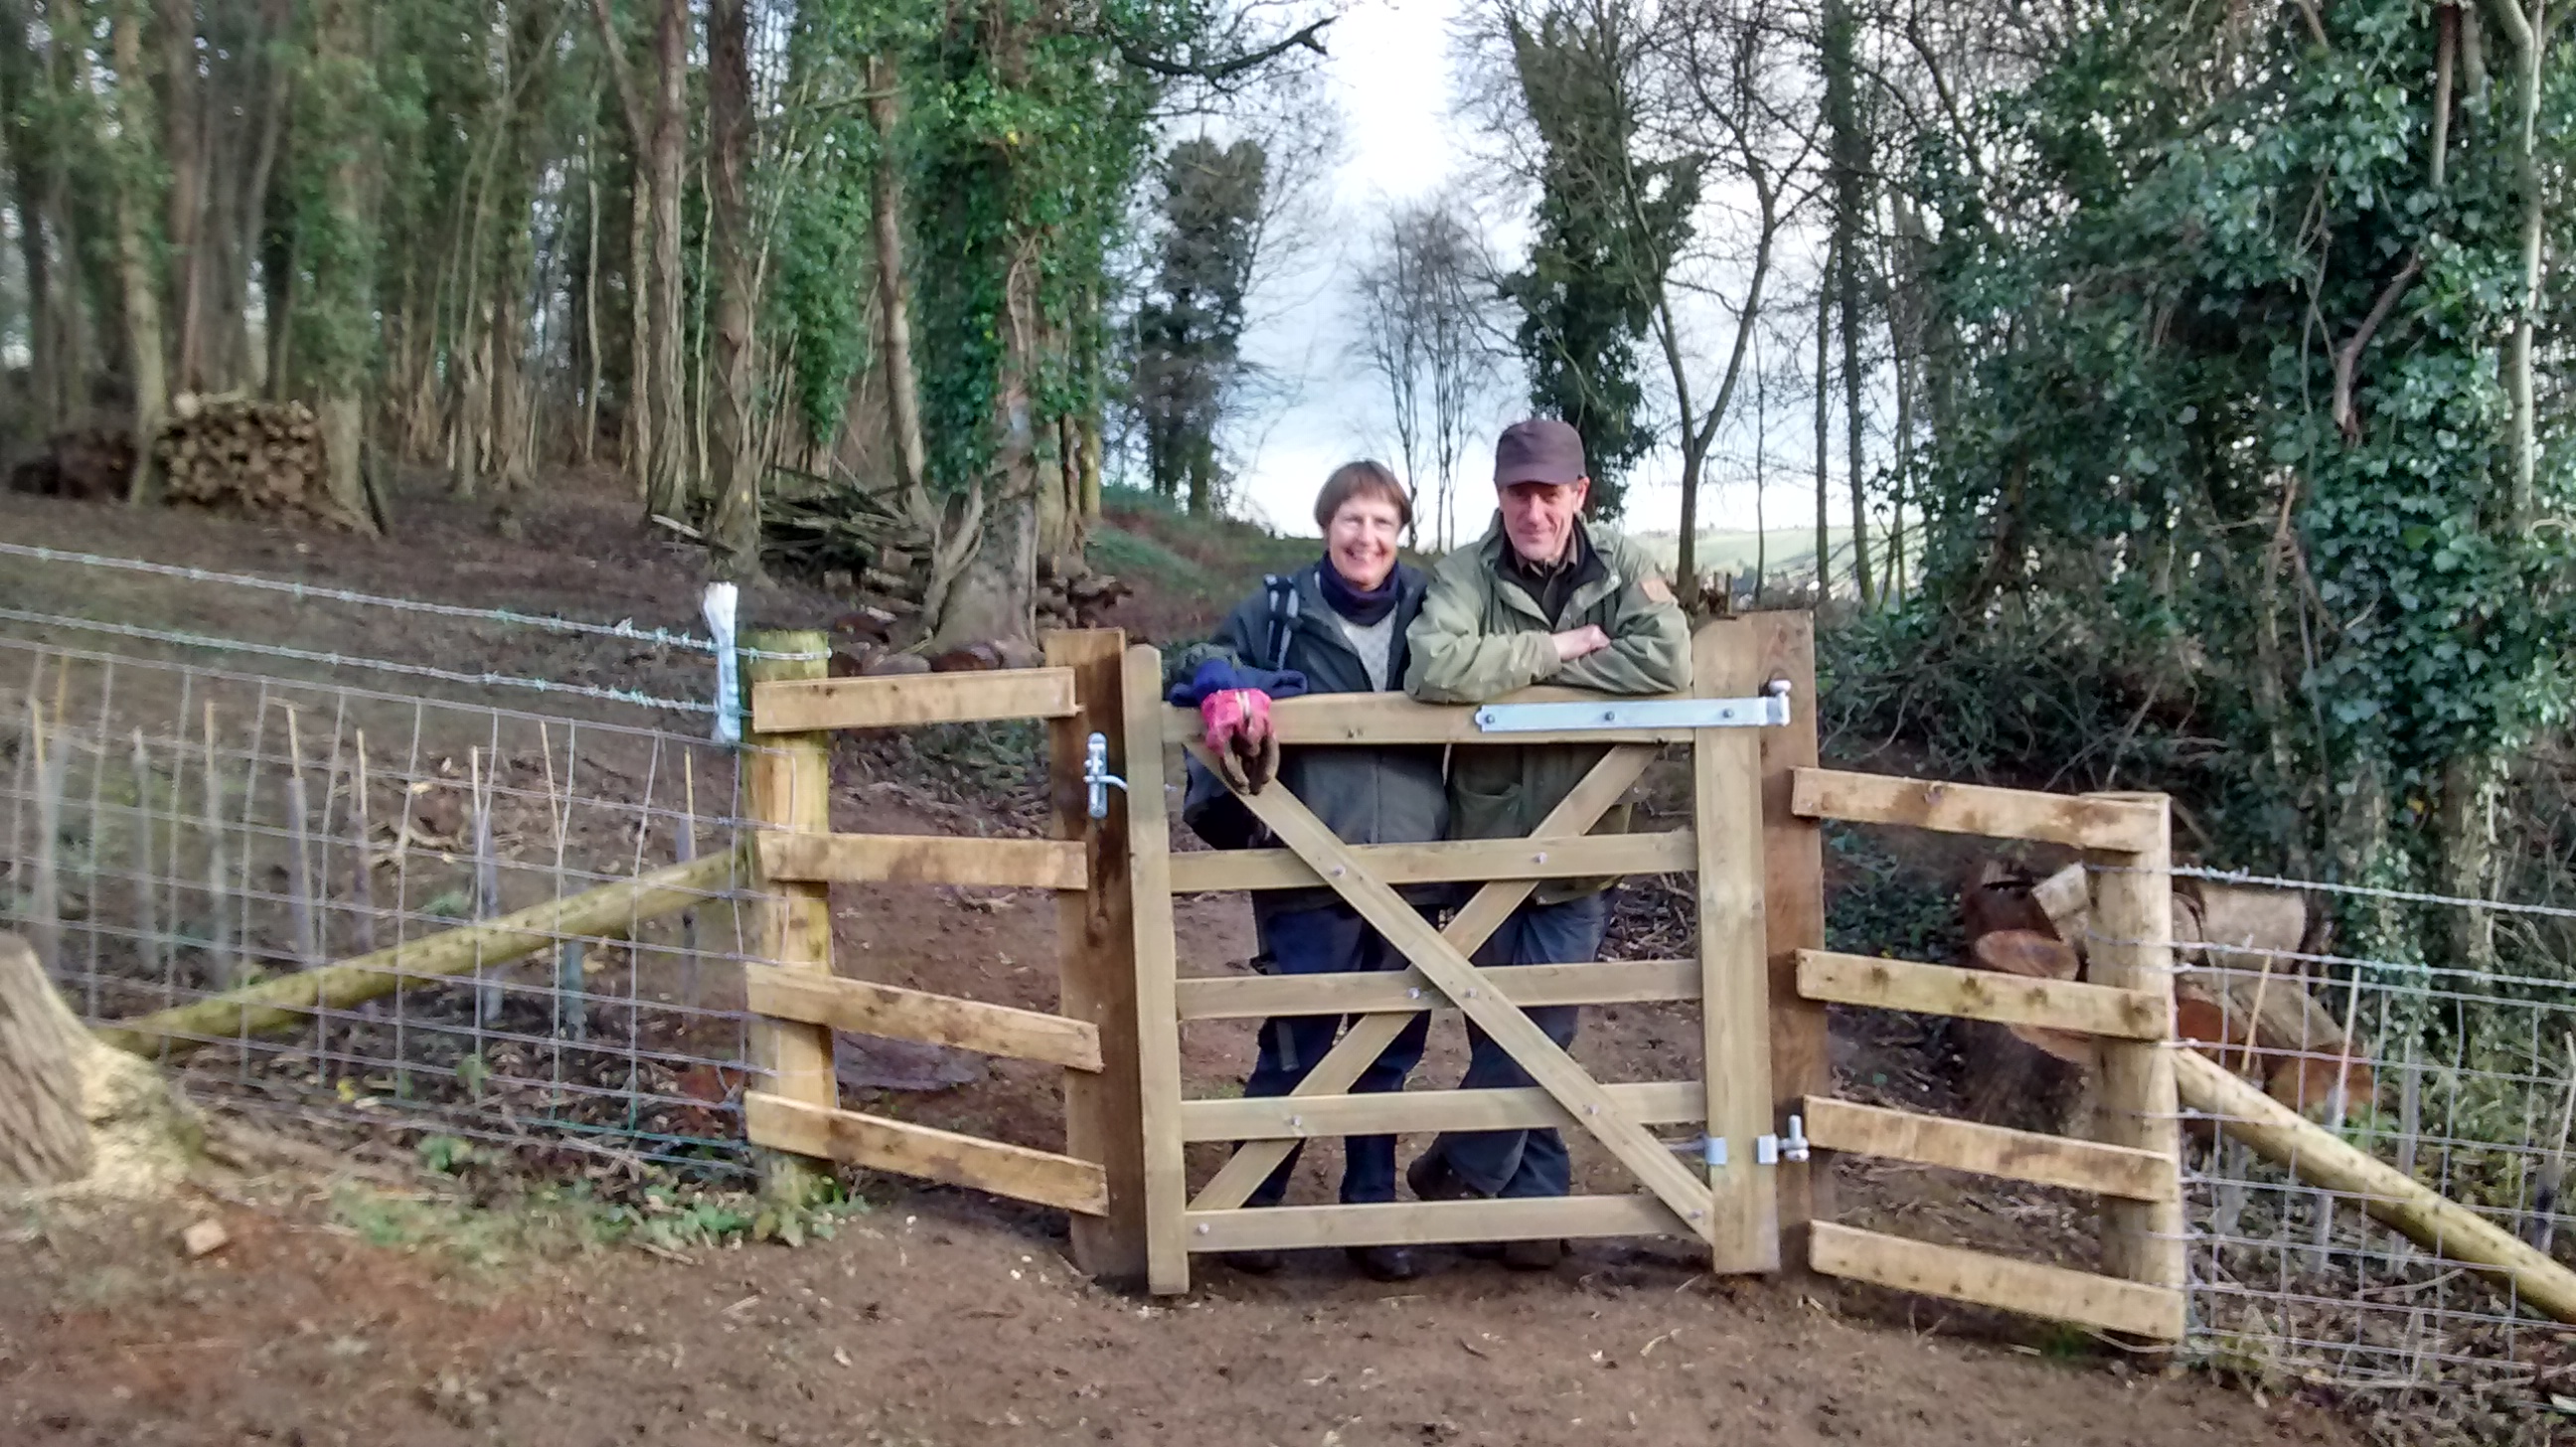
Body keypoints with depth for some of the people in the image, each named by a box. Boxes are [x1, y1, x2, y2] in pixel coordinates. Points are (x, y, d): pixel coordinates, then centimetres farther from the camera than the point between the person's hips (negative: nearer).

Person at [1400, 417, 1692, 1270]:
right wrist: (1554, 648, -22)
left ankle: (1458, 1170, 27)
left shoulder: (1620, 568, -3)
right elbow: (1434, 668, -27)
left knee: (1542, 1035, 6)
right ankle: (1536, 1200, 25)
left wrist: (1535, 668, -19)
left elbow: (1667, 663, -21)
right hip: (1487, 842, -1)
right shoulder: (1467, 575, -9)